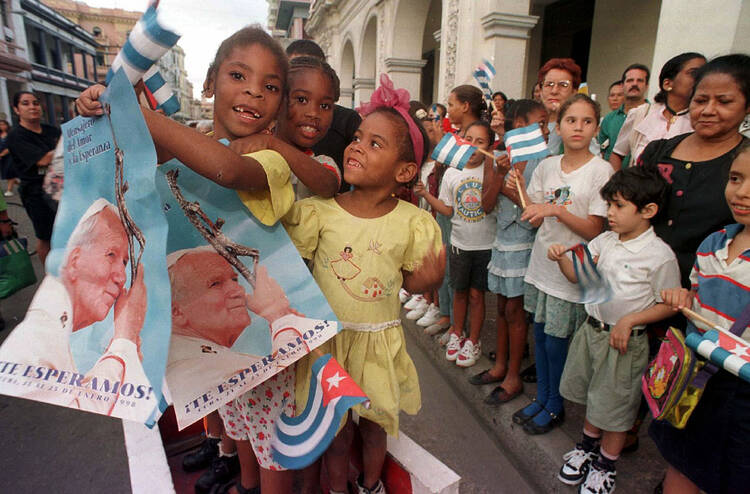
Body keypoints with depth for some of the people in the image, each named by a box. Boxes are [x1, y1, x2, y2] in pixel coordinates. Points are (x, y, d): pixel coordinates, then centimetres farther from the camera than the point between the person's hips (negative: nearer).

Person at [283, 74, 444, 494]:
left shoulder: (413, 222, -10)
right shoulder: (319, 211, -12)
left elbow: (410, 280, -2)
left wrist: (428, 278, -21)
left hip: (380, 341, 1)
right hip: (328, 337, 0)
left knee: (375, 423, 22)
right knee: (336, 427, 18)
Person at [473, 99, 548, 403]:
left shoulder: (541, 162, -9)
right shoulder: (498, 158, 3)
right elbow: (486, 204, -4)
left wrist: (505, 186, -14)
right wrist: (500, 172, -16)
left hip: (525, 242, -4)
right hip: (502, 239, 4)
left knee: (514, 309, 3)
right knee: (503, 306, 15)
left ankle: (513, 377, 19)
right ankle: (500, 366, 32)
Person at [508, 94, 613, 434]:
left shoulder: (601, 170, -10)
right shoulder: (546, 167, 5)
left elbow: (594, 229, -13)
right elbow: (536, 218, 6)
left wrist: (557, 210, -25)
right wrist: (520, 190, -8)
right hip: (542, 263, 5)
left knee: (555, 342, 4)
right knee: (540, 334, 15)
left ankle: (555, 406, 28)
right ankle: (541, 397, 36)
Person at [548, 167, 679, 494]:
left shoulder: (660, 255, -16)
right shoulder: (605, 240, 0)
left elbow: (669, 305, -11)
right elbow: (578, 276, 3)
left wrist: (630, 320, -22)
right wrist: (562, 258, -16)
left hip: (625, 340, -5)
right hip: (591, 329, 6)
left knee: (616, 407, 12)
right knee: (593, 396, 23)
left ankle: (606, 466, 35)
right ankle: (587, 447, 46)